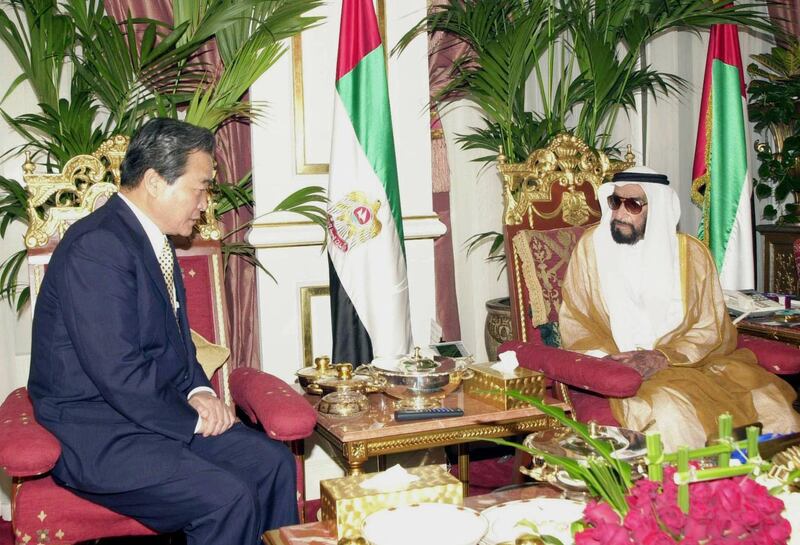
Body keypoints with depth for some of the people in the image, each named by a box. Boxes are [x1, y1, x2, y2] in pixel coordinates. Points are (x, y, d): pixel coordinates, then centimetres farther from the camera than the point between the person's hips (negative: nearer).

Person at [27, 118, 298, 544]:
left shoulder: (153, 238, 11)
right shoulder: (96, 247, -21)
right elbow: (117, 373, -25)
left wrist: (198, 391, 2)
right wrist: (191, 419, -12)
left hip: (157, 413, 9)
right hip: (95, 435, -9)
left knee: (273, 462, -3)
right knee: (228, 498, -23)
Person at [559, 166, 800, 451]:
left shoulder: (690, 252, 4)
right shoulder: (592, 246, 1)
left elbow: (710, 330, 1)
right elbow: (574, 322, 1)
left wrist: (662, 358, -16)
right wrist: (609, 361, -17)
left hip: (691, 361, 3)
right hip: (623, 372, -2)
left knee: (769, 404, -18)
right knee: (670, 411, -34)